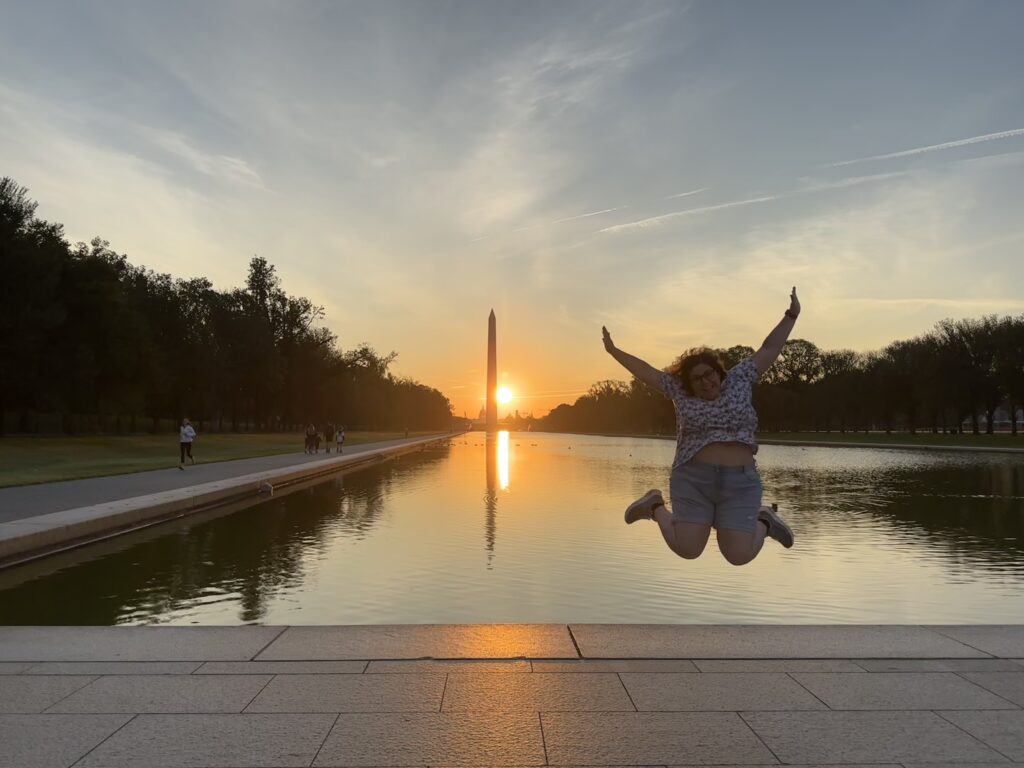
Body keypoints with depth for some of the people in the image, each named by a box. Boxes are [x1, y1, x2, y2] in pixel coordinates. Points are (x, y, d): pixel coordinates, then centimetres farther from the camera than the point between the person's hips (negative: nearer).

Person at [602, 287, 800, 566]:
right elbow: (646, 371, 9)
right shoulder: (681, 392, 6)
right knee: (686, 550, -3)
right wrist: (613, 351, 9)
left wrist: (791, 315, 8)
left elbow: (769, 349, 10)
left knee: (739, 556, -7)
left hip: (739, 484, 1)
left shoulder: (737, 380, 8)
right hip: (692, 482, 0)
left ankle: (763, 521, 23)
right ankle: (656, 506, 23)